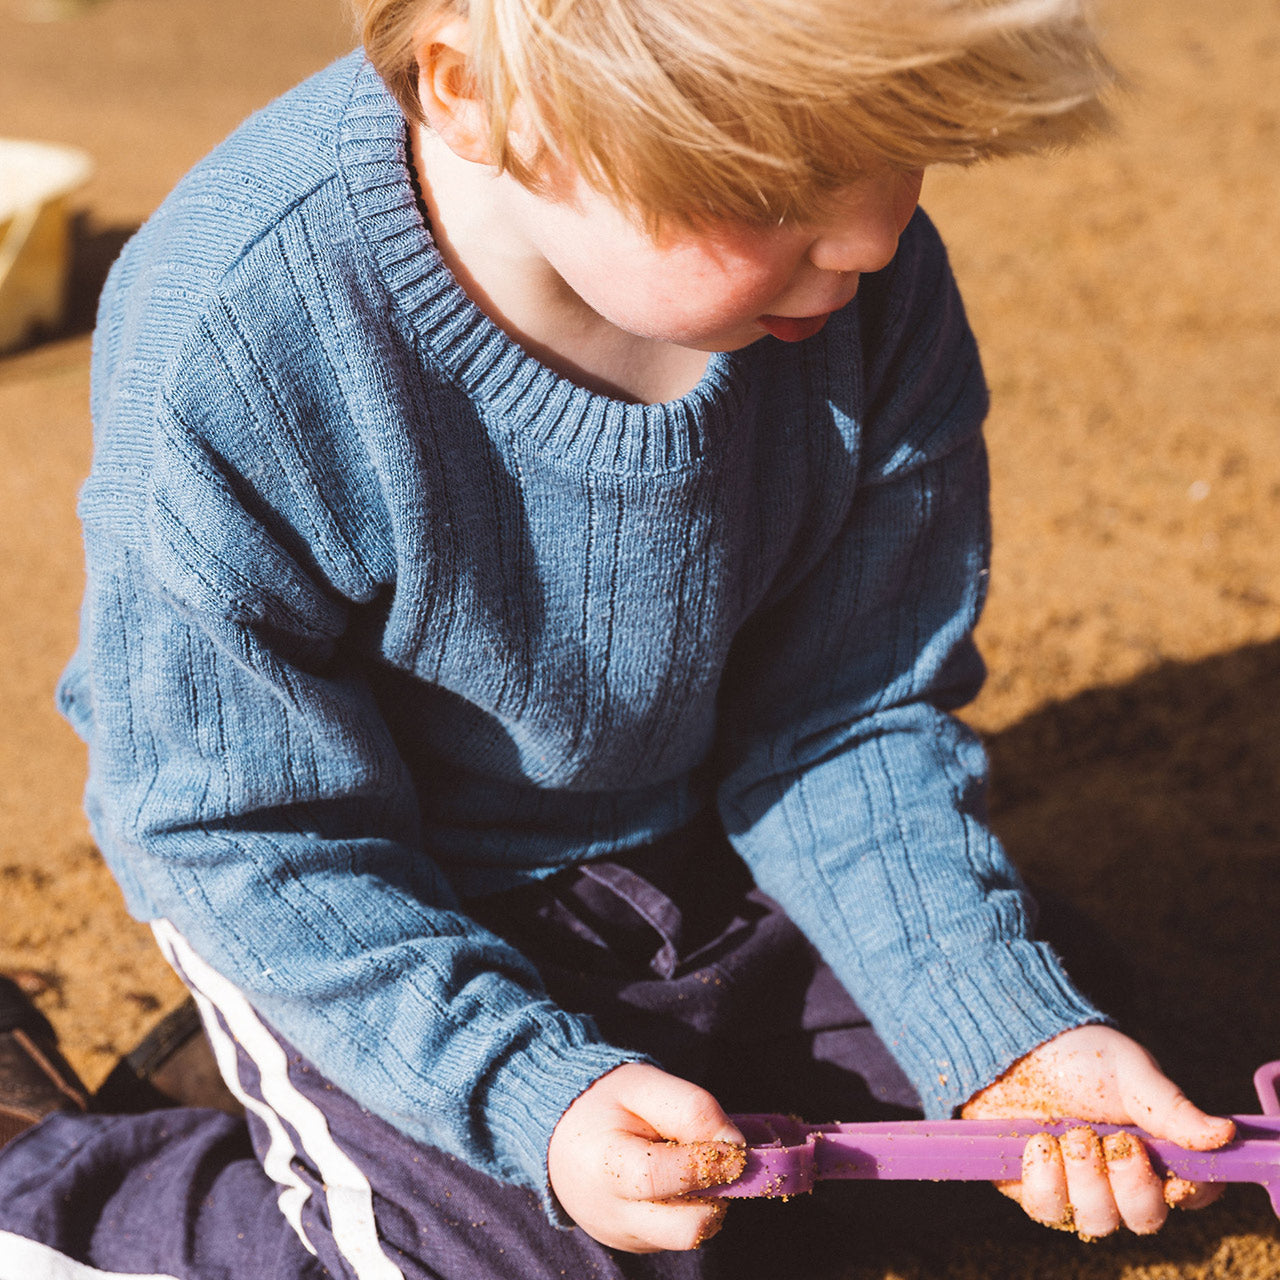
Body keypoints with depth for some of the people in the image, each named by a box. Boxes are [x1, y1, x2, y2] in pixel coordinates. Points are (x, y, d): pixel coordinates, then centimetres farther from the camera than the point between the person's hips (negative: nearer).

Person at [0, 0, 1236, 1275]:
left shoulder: (876, 291, -22)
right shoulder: (230, 350, -34)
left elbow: (848, 720, -10)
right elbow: (245, 832, -23)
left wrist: (1004, 1025, -21)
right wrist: (532, 1091, -30)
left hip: (680, 832, 5)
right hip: (362, 897, -4)